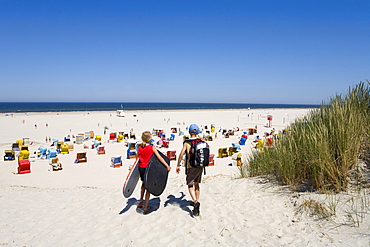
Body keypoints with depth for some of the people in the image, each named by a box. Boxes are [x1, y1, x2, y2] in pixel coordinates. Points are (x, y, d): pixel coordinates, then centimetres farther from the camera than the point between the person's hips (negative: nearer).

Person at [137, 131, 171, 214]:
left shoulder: (140, 148, -1)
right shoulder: (152, 148, -11)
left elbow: (137, 158, 8)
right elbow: (159, 157, -15)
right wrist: (167, 166, -13)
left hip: (141, 168, 4)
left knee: (144, 184, 27)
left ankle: (141, 201, 32)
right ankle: (146, 207, 12)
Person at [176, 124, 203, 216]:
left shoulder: (186, 142, -8)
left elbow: (181, 154, -13)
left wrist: (178, 165, -5)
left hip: (191, 166, -4)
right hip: (200, 166, 5)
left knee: (190, 185, 1)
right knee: (196, 184, 20)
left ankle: (196, 202, -18)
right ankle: (196, 202, 28)